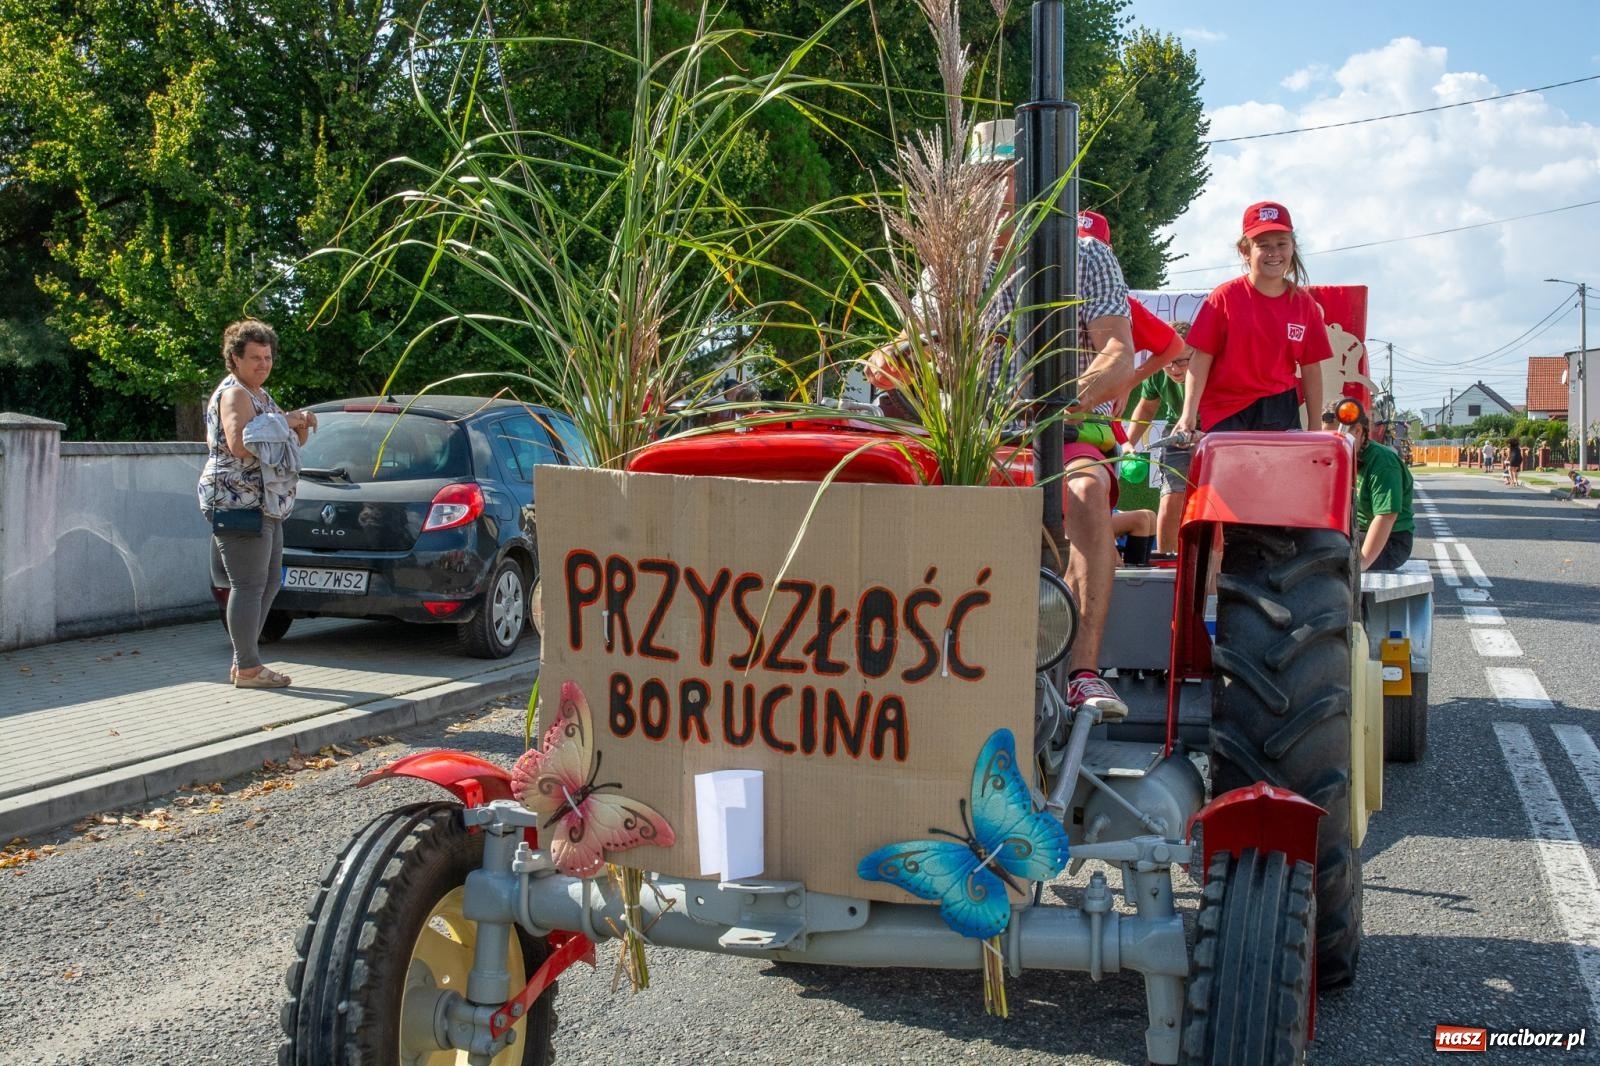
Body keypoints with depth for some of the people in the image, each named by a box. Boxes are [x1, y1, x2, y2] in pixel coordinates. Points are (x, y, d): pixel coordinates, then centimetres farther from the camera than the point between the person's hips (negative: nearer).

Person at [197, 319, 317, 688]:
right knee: (249, 585, -8)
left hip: (265, 506, 11)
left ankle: (243, 662, 20)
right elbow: (239, 445, -26)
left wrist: (300, 427, 4)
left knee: (269, 582, 13)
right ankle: (248, 668, -3)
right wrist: (283, 424, -18)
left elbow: (289, 446, 26)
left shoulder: (262, 395, 20)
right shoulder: (233, 394, -10)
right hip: (238, 503, -11)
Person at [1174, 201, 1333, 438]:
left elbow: (1311, 370, 7)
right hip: (1223, 416, -2)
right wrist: (1189, 413, -12)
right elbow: (1201, 358, -5)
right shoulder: (1225, 297, -4)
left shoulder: (1304, 304, 4)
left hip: (1281, 414, 3)